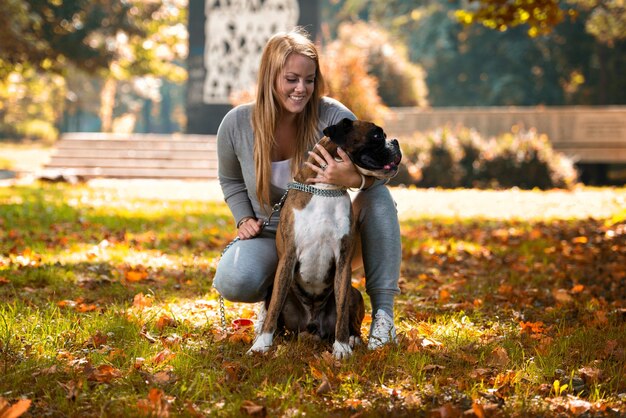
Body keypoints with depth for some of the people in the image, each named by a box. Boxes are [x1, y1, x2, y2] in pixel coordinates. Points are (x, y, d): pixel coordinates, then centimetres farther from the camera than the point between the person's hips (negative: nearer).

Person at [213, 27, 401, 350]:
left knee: (378, 195, -27)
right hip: (270, 238, 0)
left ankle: (383, 313, -24)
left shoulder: (332, 116, -17)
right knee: (233, 283, -33)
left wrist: (355, 178, -44)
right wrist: (245, 219, -6)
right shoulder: (237, 124, -11)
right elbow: (230, 180, 10)